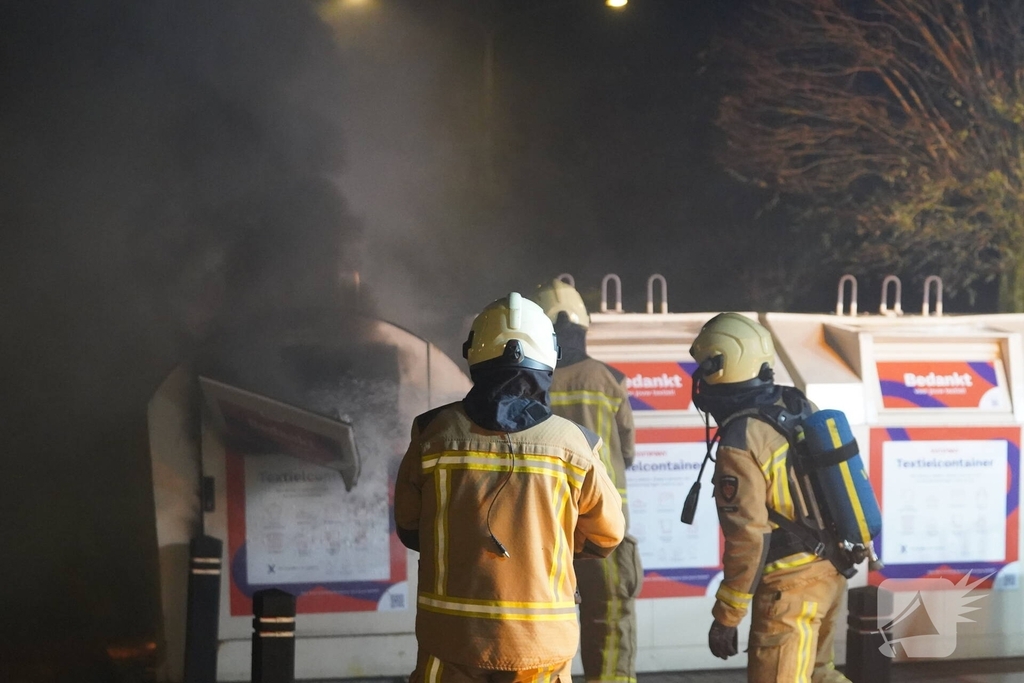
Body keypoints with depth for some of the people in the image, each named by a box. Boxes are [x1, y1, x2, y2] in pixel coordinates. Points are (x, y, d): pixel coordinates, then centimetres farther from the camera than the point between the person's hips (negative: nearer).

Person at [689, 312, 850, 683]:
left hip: (789, 585, -8)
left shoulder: (739, 445, -20)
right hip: (829, 569, 9)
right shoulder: (797, 405, 2)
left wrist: (726, 617, -14)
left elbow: (748, 539, -21)